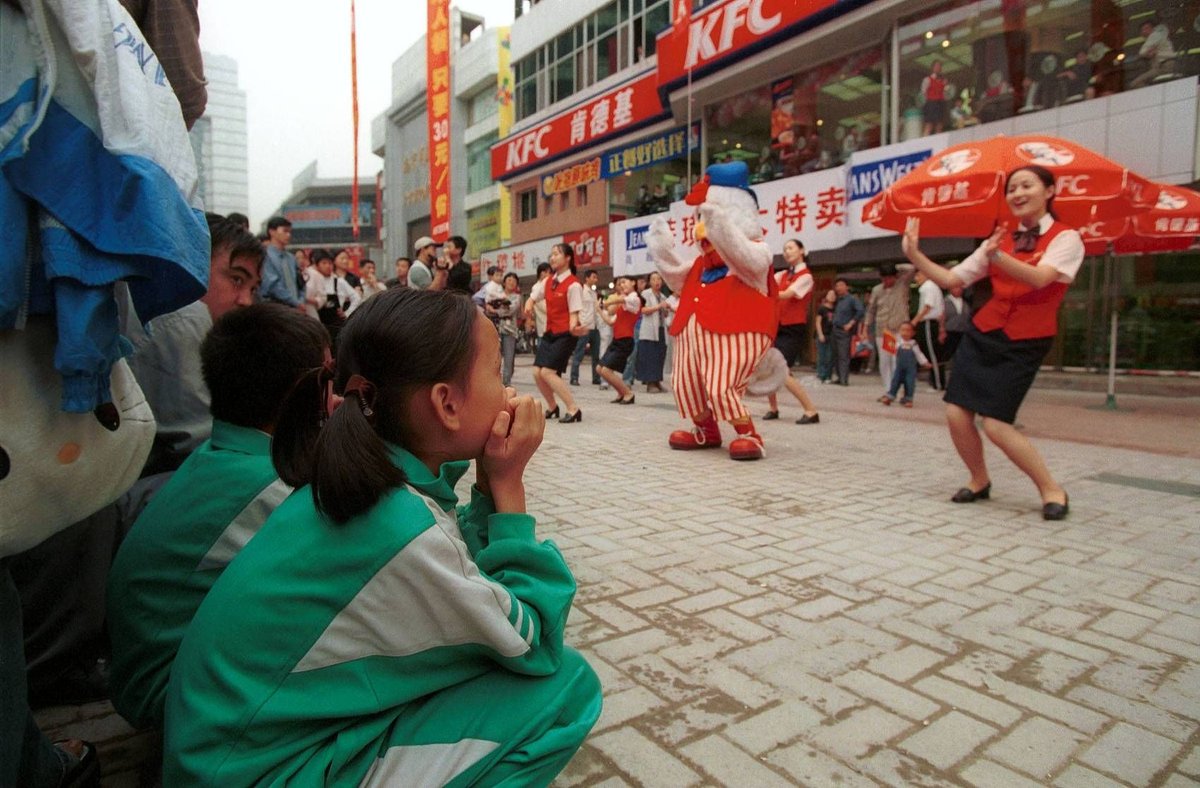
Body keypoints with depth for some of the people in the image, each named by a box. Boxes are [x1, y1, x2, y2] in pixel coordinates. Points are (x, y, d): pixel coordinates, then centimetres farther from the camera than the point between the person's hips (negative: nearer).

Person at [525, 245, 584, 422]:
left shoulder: (573, 285, -13)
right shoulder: (548, 281, 8)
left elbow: (574, 313, -15)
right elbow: (532, 298, 16)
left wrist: (573, 328, -36)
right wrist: (528, 307, -9)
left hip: (565, 334, -7)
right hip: (549, 332, 7)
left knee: (548, 372, -16)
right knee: (537, 372, 4)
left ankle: (573, 409, -8)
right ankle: (552, 407, 24)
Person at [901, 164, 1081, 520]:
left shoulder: (1066, 238, -3)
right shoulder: (999, 241, 12)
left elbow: (1039, 278, -23)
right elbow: (951, 280, 7)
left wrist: (996, 256, -40)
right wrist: (914, 254, -5)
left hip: (1024, 344, -5)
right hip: (982, 334, 5)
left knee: (996, 425, -14)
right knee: (956, 413, -5)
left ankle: (1052, 489, 8)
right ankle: (979, 481, 20)